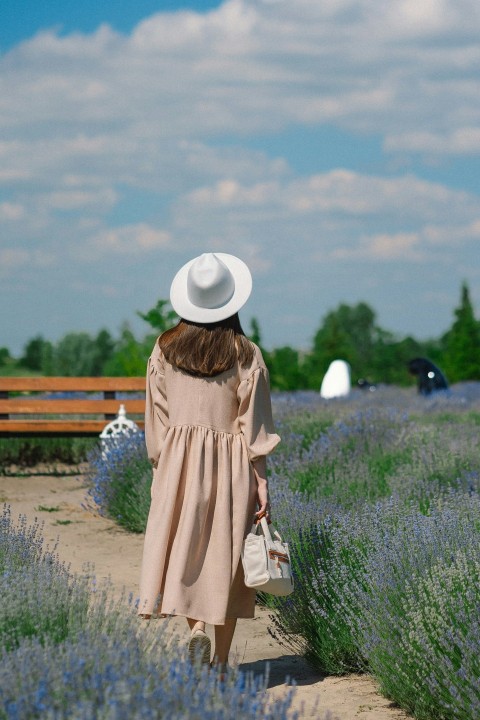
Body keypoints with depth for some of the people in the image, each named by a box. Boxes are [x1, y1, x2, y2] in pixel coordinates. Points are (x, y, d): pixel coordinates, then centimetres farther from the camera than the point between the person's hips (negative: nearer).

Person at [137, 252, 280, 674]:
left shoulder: (165, 350, 0)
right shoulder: (246, 356, -5)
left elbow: (157, 419, 3)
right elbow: (254, 426, -6)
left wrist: (161, 468, 11)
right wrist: (261, 481, -3)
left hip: (179, 464, 1)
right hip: (230, 465, -1)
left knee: (185, 547, 11)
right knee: (226, 555, 6)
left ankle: (196, 627, -12)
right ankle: (221, 660, 9)